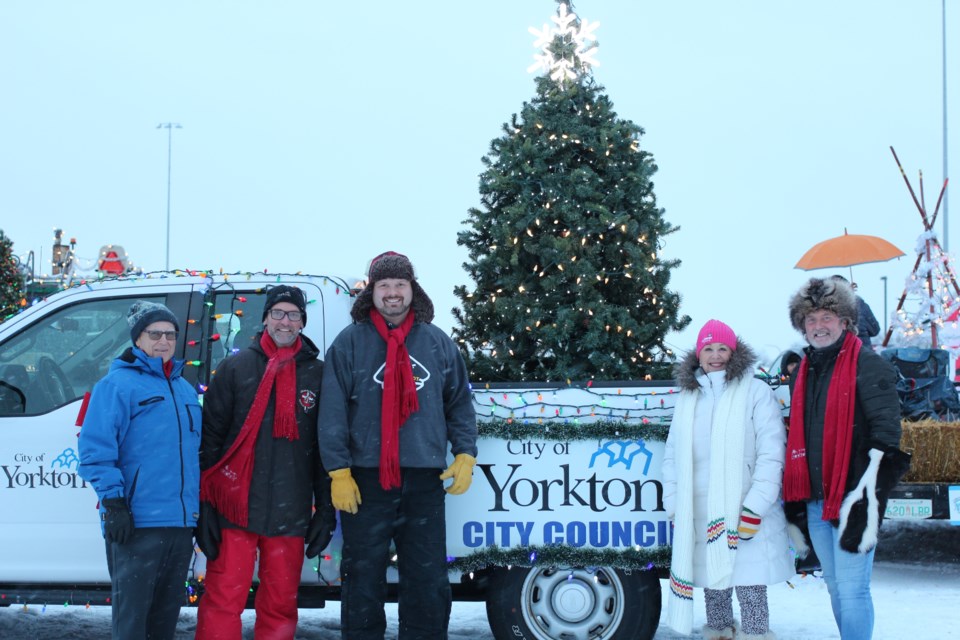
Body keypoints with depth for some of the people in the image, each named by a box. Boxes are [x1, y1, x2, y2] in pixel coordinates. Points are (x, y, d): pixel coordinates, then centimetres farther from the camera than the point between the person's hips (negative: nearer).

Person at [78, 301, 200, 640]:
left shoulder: (185, 389, 18)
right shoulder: (118, 384, -6)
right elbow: (95, 450, -12)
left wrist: (198, 504, 21)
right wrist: (113, 502, -18)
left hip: (182, 522, 7)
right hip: (137, 523, -7)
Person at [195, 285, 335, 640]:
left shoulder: (318, 375, 8)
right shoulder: (236, 368, 4)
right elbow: (210, 438, 1)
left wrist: (326, 510, 5)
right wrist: (205, 505, -5)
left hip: (290, 514, 2)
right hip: (234, 508, -1)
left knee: (280, 603, 7)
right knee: (223, 597, -5)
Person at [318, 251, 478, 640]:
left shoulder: (438, 343, 9)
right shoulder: (349, 343, 1)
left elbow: (460, 404, 13)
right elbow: (332, 414, -3)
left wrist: (465, 454, 1)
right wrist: (339, 472, -9)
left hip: (425, 482, 2)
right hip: (366, 481, -2)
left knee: (429, 583, 5)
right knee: (363, 582, 5)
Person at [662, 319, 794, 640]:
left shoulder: (755, 391, -2)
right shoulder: (688, 397, 14)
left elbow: (771, 454, -8)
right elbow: (672, 456, 18)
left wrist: (754, 509, -14)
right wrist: (674, 505, 9)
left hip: (744, 518, -5)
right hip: (699, 521, 5)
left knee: (750, 593, -7)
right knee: (713, 589, 12)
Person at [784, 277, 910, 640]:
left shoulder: (867, 366, -7)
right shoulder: (805, 371, 16)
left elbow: (886, 435, -12)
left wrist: (868, 494, -18)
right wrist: (795, 503, 18)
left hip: (851, 498, -7)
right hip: (815, 501, 8)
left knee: (852, 589, -8)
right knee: (835, 587, 15)